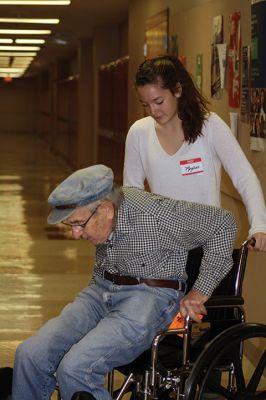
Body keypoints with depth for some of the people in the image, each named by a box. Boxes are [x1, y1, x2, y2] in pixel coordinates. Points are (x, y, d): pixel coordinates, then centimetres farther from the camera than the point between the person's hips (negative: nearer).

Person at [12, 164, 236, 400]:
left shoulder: (156, 214, -22)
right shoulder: (89, 214, -2)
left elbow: (223, 222, -13)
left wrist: (201, 291, -11)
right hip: (101, 289, 7)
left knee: (75, 368, -28)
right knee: (30, 354, -14)